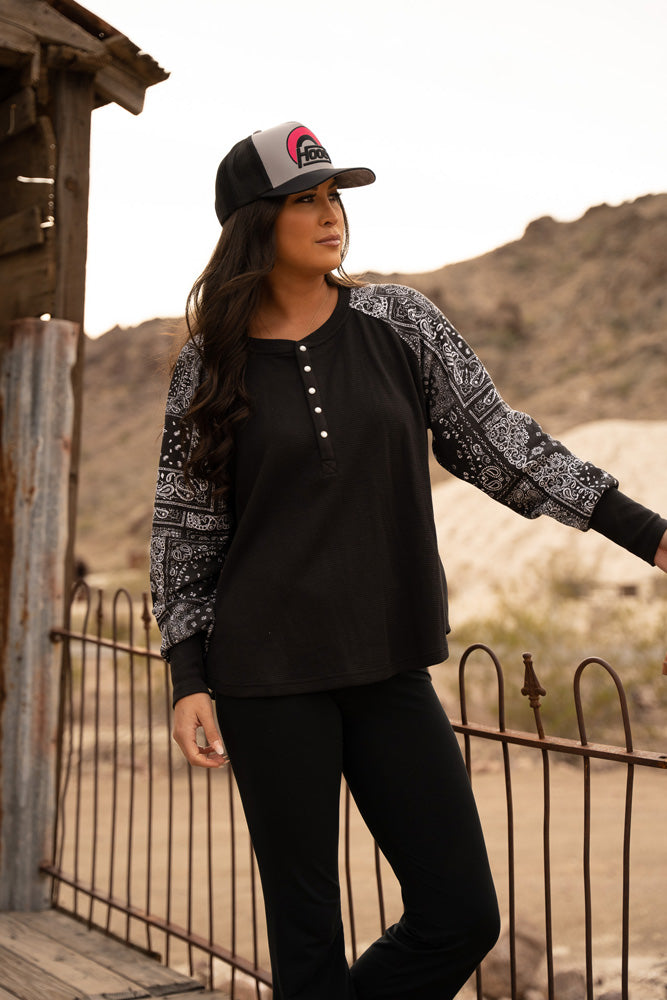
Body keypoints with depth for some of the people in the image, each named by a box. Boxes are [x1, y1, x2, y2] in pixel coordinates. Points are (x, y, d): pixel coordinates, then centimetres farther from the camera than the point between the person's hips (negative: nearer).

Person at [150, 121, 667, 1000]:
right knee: (306, 929, 4)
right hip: (268, 676, -2)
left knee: (462, 917, 2)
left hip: (390, 670, 3)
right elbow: (185, 529, 4)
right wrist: (189, 678, -4)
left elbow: (500, 446, 3)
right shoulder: (213, 364, 0)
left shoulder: (399, 324, 3)